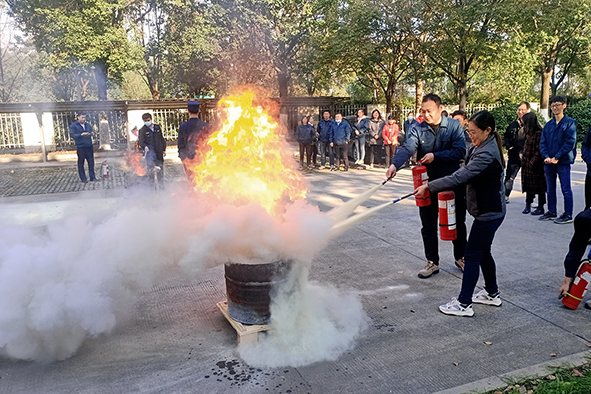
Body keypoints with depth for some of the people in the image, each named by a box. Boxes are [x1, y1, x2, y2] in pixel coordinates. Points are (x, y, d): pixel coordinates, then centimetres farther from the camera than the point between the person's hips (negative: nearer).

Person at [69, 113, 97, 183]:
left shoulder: (88, 125, 15)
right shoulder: (73, 126, -1)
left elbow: (91, 132, 22)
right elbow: (72, 135, -9)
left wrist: (90, 134, -3)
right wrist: (81, 135, -22)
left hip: (89, 146, 4)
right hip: (80, 147, -4)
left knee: (91, 162, 3)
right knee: (81, 163, 2)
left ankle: (92, 177, 11)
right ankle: (83, 179, 7)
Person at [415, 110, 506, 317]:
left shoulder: (486, 154, -25)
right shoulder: (481, 147, 8)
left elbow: (460, 177, -30)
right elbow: (468, 176, 15)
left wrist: (428, 186, -27)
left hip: (488, 213, -10)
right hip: (489, 209, 10)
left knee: (472, 256, -4)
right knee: (483, 253, 20)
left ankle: (464, 304, 4)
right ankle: (492, 294, 35)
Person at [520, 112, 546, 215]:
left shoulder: (539, 133, -17)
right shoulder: (529, 133, 10)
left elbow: (539, 151, -18)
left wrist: (532, 162, -18)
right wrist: (522, 153, 8)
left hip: (536, 166, -8)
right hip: (527, 164, 8)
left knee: (538, 186, 2)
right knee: (528, 185, 12)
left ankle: (540, 207, 11)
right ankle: (528, 205, 20)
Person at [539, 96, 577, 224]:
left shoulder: (570, 123, -3)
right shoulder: (548, 125, 13)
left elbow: (570, 142, -10)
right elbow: (543, 142, 8)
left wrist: (557, 157, -16)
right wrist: (546, 157, -8)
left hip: (563, 162, -5)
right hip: (548, 162, 6)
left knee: (566, 189, -3)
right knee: (550, 189, 12)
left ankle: (568, 215, 3)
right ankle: (551, 212, 23)